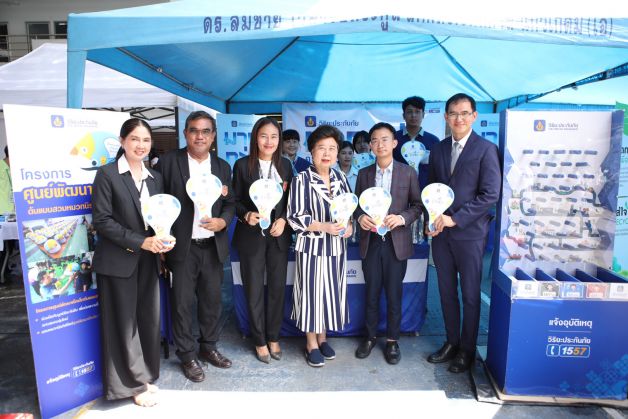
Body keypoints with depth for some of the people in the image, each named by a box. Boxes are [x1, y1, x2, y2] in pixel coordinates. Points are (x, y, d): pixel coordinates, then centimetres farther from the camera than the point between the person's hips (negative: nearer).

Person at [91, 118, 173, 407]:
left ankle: (146, 376, 29)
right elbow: (101, 220, -12)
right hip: (118, 261, -5)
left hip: (149, 260, 5)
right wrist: (140, 241, -17)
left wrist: (163, 239, -6)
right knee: (124, 322, 6)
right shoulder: (107, 174, -7)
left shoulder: (155, 177, 10)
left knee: (149, 319, 11)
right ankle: (134, 383, 22)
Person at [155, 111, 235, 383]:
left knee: (212, 300, 15)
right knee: (183, 303, 7)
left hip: (213, 246, 4)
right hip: (182, 247, -3)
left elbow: (230, 203, 11)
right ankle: (187, 355, 26)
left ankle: (209, 347, 35)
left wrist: (223, 221, -11)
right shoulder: (168, 162, -4)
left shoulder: (222, 167, 7)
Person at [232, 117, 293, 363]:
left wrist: (283, 219, -9)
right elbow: (235, 201, 0)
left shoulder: (285, 165, 5)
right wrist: (246, 215, -19)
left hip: (278, 235, 3)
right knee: (254, 291, 7)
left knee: (277, 288, 10)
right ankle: (260, 341, 24)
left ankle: (273, 338, 27)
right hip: (251, 236, -2)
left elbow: (290, 200, 8)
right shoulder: (242, 165, -3)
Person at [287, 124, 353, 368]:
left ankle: (323, 337, 32)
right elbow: (295, 217, -13)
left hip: (336, 247, 5)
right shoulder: (302, 180, -11)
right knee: (312, 292, 5)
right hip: (311, 246, -5)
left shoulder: (341, 179, 5)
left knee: (332, 291, 12)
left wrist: (349, 226, -6)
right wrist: (324, 226, -22)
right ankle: (311, 343, 24)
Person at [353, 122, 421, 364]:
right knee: (371, 294, 12)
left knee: (394, 295, 8)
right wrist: (360, 217, -12)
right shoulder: (364, 174, 6)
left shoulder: (408, 172, -1)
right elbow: (357, 204, 10)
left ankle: (392, 340, 26)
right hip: (370, 242, 2)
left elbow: (417, 205, 1)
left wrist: (402, 218, -17)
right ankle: (370, 336, 30)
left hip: (396, 243, -2)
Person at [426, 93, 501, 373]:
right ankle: (451, 342, 30)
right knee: (446, 292, 13)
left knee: (470, 294, 8)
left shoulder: (486, 149, -5)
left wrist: (454, 219, -15)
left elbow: (490, 194, -12)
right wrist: (432, 220, -2)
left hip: (469, 233, -4)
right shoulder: (438, 150, 11)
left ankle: (467, 350, 23)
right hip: (440, 233, 5)